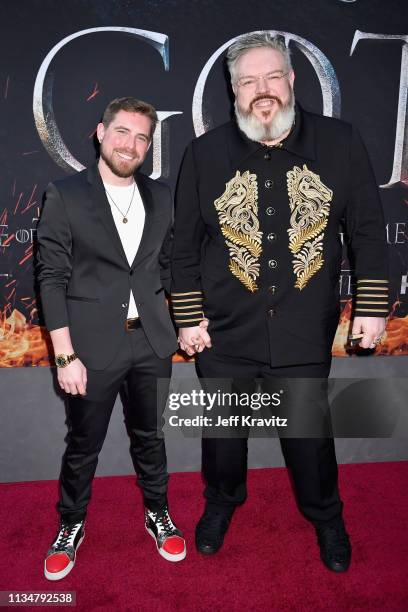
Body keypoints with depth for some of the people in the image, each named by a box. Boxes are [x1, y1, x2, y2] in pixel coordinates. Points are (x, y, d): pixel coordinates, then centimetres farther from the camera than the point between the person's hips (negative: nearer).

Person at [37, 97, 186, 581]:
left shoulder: (160, 197, 6)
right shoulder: (64, 195, -6)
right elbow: (52, 279, -8)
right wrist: (65, 356, -12)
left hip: (151, 343, 3)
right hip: (93, 346, -3)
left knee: (150, 436, 19)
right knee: (82, 446, 14)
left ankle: (157, 515, 43)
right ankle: (71, 526, 40)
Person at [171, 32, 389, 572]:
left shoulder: (340, 143, -3)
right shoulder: (205, 153, -3)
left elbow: (368, 230, 2)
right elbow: (185, 243, 2)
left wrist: (372, 307, -1)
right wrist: (188, 318, 0)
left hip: (306, 335, 0)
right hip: (225, 334, 1)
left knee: (310, 434, 16)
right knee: (222, 431, 18)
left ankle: (326, 517, 46)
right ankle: (222, 501, 50)